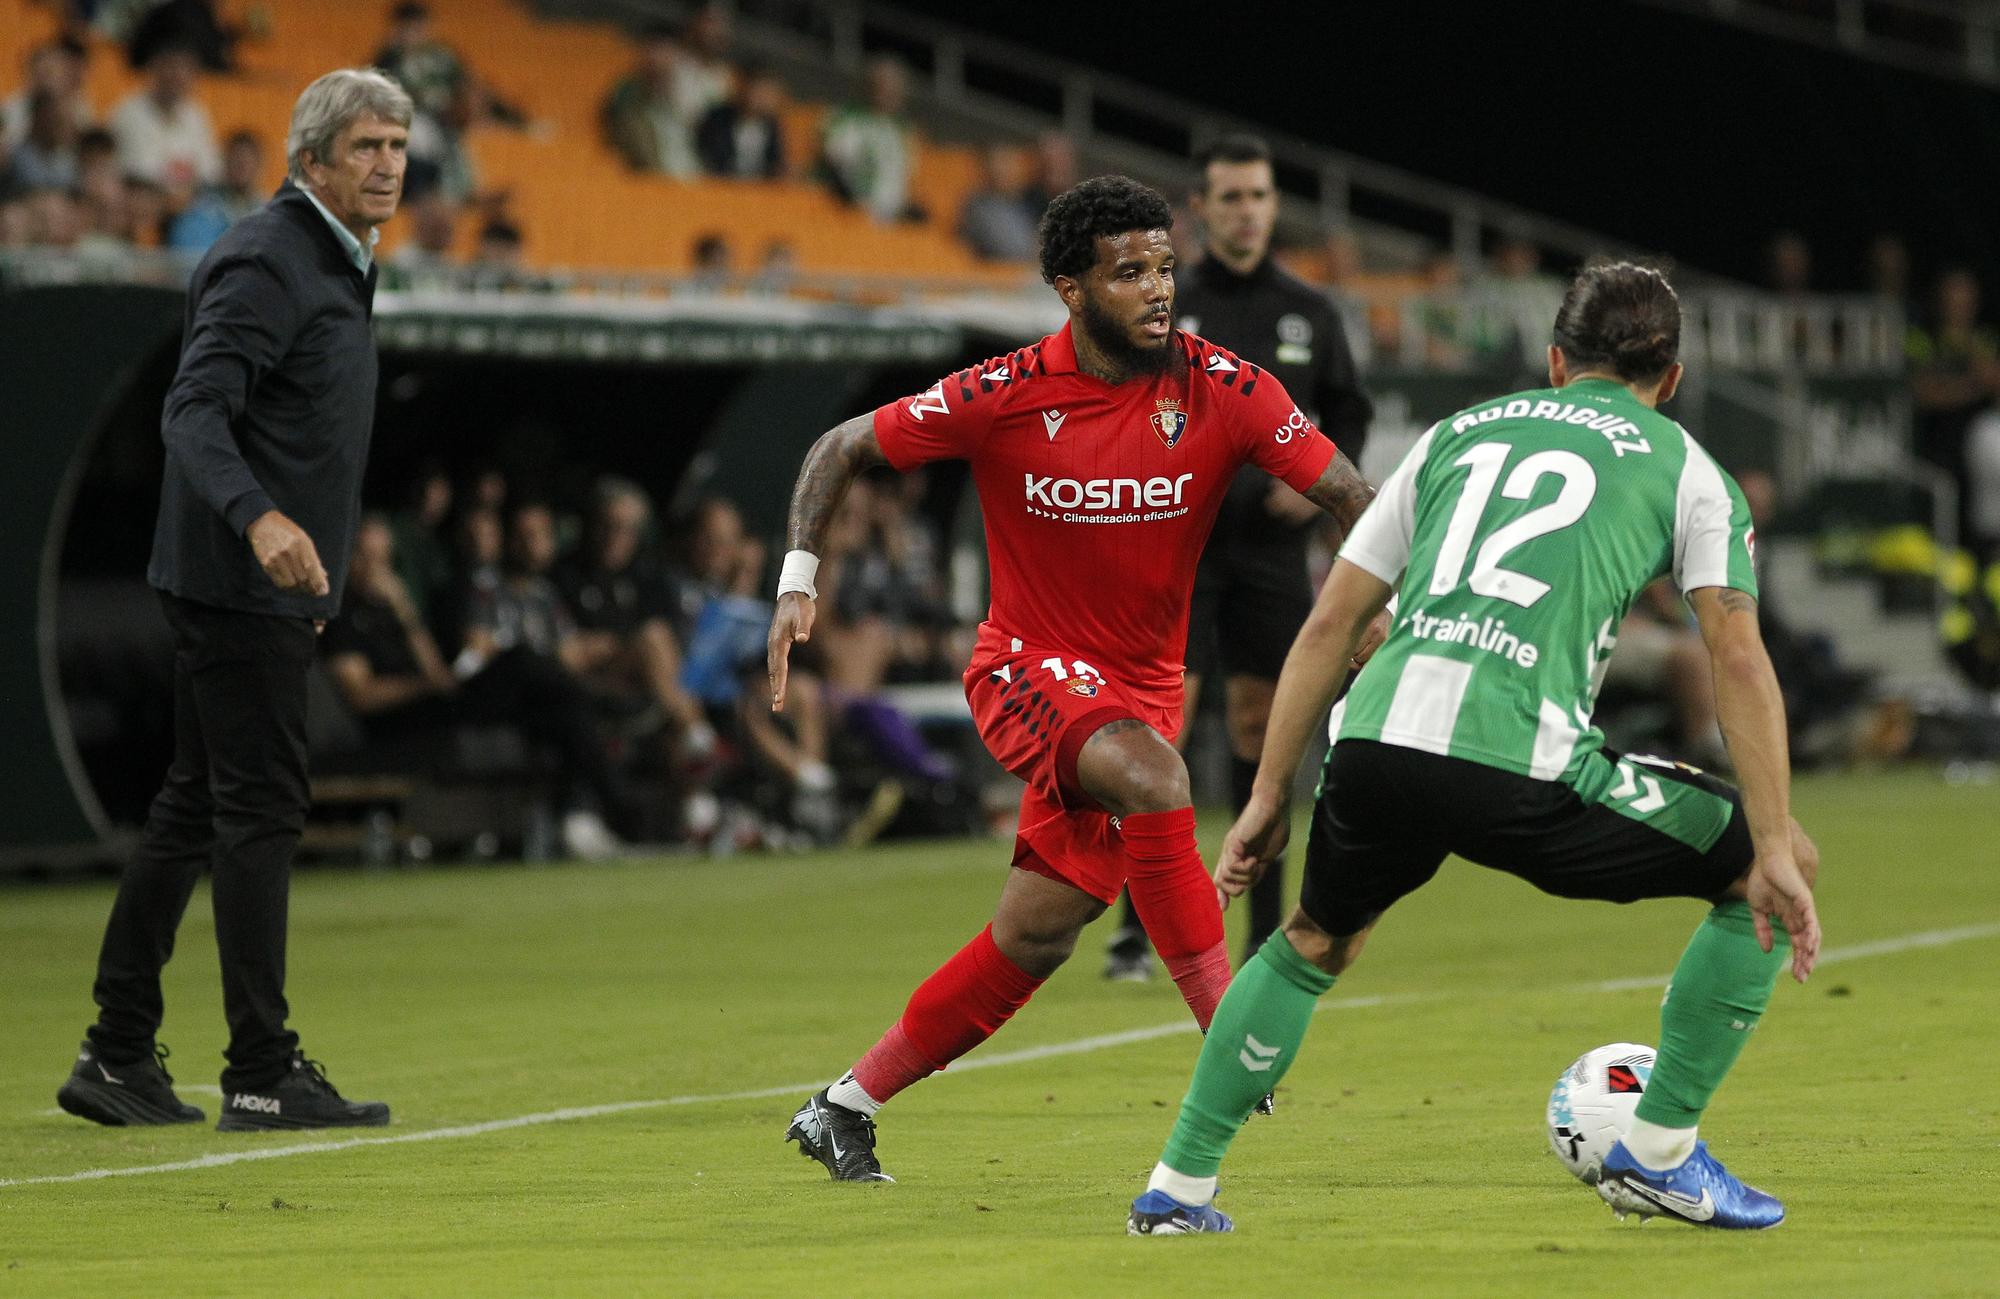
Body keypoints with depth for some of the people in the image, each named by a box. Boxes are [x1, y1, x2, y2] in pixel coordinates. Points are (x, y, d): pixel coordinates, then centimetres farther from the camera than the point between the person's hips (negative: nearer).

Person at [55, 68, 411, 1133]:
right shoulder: (266, 263, -15)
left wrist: (314, 564, 26)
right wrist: (260, 517, -41)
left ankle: (117, 1058, 15)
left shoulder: (329, 265, 17)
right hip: (240, 587, -10)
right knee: (259, 813, -7)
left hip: (271, 582, 10)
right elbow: (194, 410, -25)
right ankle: (262, 1075, -5)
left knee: (193, 807, 11)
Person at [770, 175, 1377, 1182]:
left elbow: (1349, 495, -11)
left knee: (1039, 934, 2)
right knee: (1151, 774, -35)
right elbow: (842, 449, -2)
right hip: (1028, 670, -3)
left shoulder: (1224, 390, -10)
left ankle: (842, 1110, 17)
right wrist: (800, 574, -14)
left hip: (1141, 684, 3)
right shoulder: (1007, 395, -13)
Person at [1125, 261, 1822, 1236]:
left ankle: (1178, 1187, 32)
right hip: (1522, 765, -4)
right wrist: (1776, 849, 1)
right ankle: (1659, 1156, 16)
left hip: (1376, 742, 4)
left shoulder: (1459, 433, 28)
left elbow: (1329, 624, 24)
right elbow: (1738, 658, 4)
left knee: (1316, 942, 34)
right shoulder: (1684, 468, 17)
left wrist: (1269, 797, 27)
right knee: (1772, 872, 15)